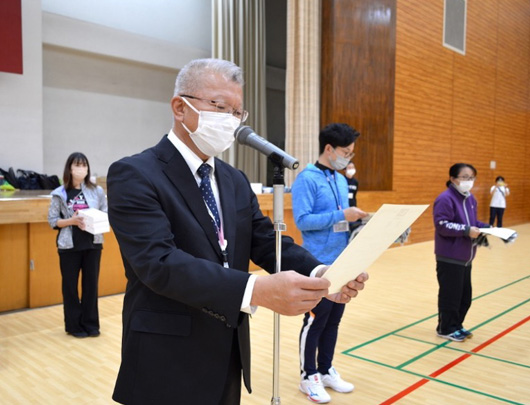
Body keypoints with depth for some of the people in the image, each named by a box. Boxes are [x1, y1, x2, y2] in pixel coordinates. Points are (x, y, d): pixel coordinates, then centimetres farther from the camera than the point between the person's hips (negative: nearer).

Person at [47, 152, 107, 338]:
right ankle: (74, 325, 20)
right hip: (69, 245, -1)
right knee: (70, 285, 7)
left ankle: (91, 324, 19)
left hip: (93, 243, 1)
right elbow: (52, 220, -2)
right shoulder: (60, 193, -3)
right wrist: (72, 221, -17)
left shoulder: (97, 191, 1)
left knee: (91, 284, 7)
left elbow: (106, 215, 4)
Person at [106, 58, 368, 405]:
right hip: (170, 366, -6)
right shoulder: (135, 175, -15)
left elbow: (268, 242, -1)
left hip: (228, 357, 7)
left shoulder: (236, 181, 8)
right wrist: (258, 291, -39)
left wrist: (321, 274, -21)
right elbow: (159, 262, -28)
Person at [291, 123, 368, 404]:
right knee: (315, 321, 3)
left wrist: (357, 220, -2)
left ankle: (326, 370, 30)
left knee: (333, 320, 15)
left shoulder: (342, 181, 12)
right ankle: (308, 376, 19)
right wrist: (341, 215, -22)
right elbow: (302, 220, -20)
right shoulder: (307, 179, -12)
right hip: (319, 264, -7)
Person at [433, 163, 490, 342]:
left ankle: (457, 325, 30)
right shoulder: (445, 199, -16)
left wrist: (487, 227, 1)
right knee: (450, 295, 1)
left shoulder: (471, 199, 11)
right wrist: (466, 230, -26)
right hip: (449, 257, -8)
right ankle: (446, 329, 16)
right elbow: (442, 225, -22)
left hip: (465, 256, 9)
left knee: (465, 295, 15)